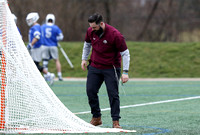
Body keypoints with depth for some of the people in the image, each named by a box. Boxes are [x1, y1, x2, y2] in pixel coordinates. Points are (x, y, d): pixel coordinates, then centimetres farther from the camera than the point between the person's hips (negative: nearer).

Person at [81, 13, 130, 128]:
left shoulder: (115, 35, -21)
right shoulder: (90, 31, -5)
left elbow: (125, 53, -15)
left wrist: (125, 72, -19)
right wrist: (84, 59, 17)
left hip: (111, 69, -5)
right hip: (94, 67, 5)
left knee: (113, 94, -7)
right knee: (90, 91, 0)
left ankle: (116, 121, -1)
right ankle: (96, 118, 13)